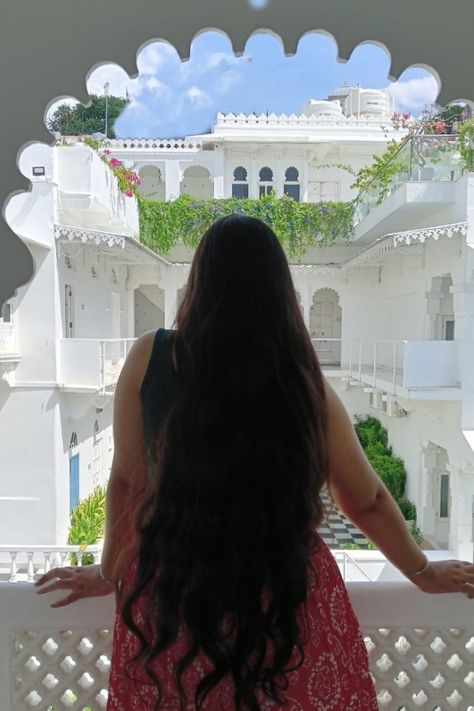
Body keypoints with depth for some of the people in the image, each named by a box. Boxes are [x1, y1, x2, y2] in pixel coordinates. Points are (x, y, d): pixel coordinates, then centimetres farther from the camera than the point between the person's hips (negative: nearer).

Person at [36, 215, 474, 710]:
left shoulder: (150, 358, -11)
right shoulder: (303, 380, -12)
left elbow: (127, 481, -2)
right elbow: (366, 502, 0)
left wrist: (109, 573, 15)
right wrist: (424, 572, 18)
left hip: (170, 592, 1)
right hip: (286, 594, 0)